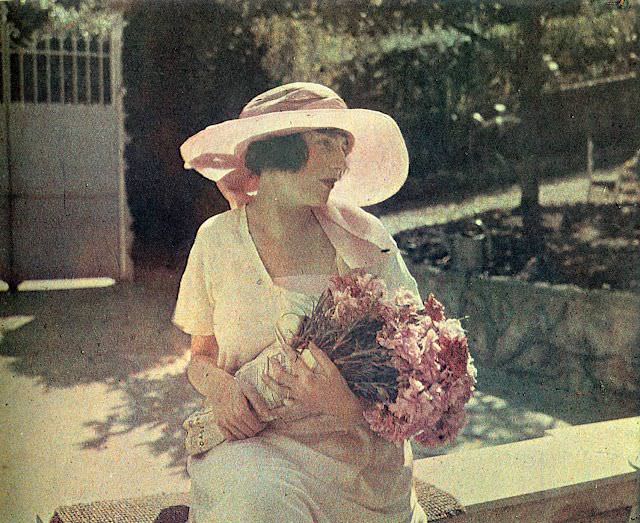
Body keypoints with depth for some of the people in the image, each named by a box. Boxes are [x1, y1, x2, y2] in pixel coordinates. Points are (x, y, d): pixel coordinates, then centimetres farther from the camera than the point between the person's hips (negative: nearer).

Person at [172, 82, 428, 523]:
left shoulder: (362, 238, -5)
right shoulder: (217, 239, 0)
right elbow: (200, 357, 11)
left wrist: (348, 403, -24)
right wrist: (219, 386, -11)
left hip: (354, 448, 0)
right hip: (252, 441, 1)